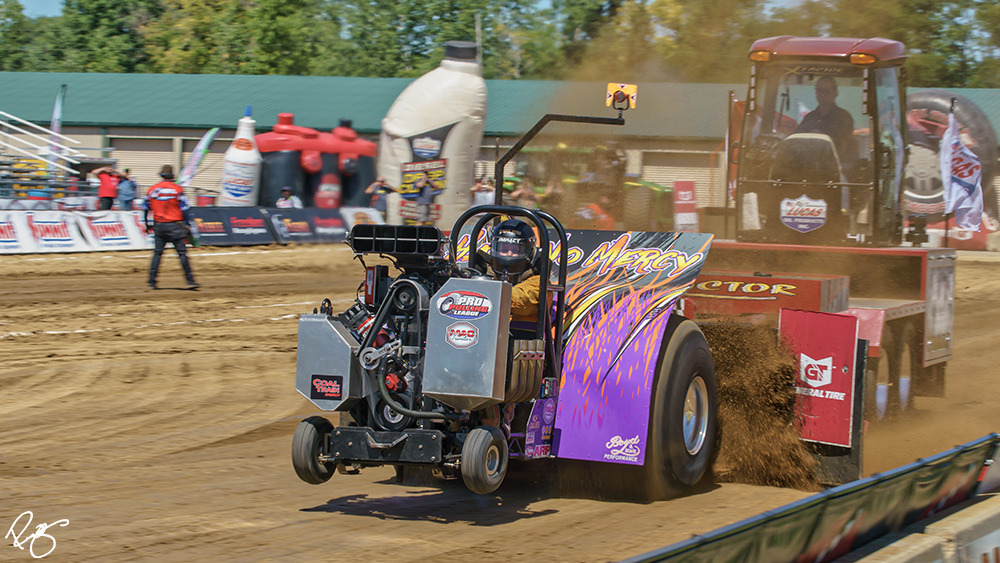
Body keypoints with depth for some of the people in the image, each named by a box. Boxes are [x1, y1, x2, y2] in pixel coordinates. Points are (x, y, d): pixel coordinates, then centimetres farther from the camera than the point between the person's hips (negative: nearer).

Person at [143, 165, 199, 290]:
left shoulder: (152, 190, 5)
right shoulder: (177, 189, -5)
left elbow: (146, 208, 10)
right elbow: (185, 208, -7)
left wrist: (146, 224, 21)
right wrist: (188, 224, 0)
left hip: (159, 226, 3)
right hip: (174, 226, -3)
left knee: (157, 253, 9)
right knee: (182, 253, -2)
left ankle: (152, 282, 5)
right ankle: (190, 280, -5)